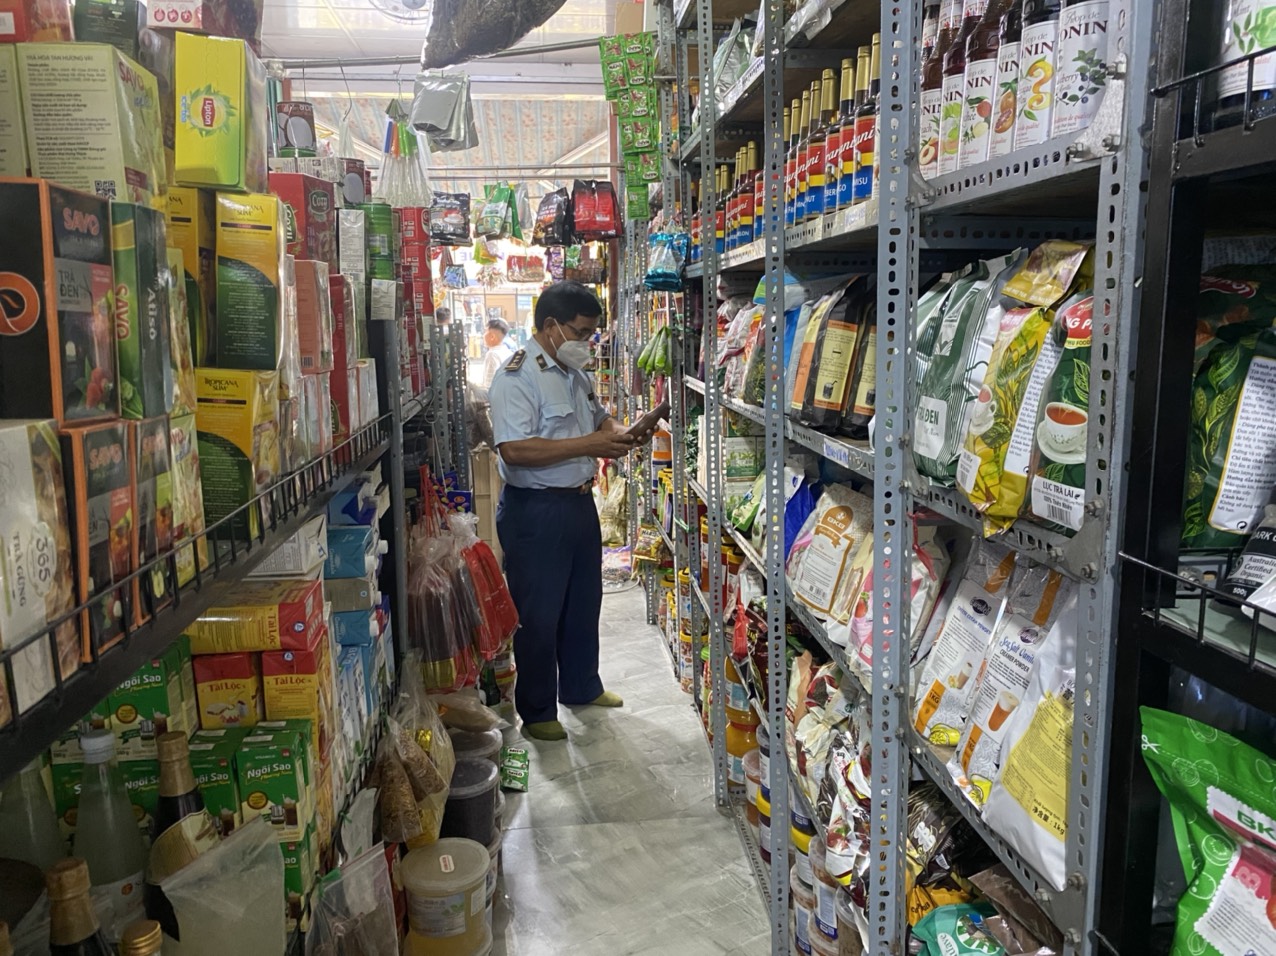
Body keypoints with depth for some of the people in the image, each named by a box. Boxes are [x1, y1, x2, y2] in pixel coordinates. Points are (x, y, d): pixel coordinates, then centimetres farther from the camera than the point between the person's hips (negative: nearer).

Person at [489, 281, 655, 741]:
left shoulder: (576, 373, 11)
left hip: (580, 502, 9)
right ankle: (536, 712, 20)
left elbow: (597, 417, 26)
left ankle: (581, 686, 41)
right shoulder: (517, 375, -18)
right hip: (535, 510, -9)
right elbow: (514, 449, -29)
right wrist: (591, 445, -27)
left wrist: (619, 432, 1)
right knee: (539, 615, 4)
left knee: (584, 602, 21)